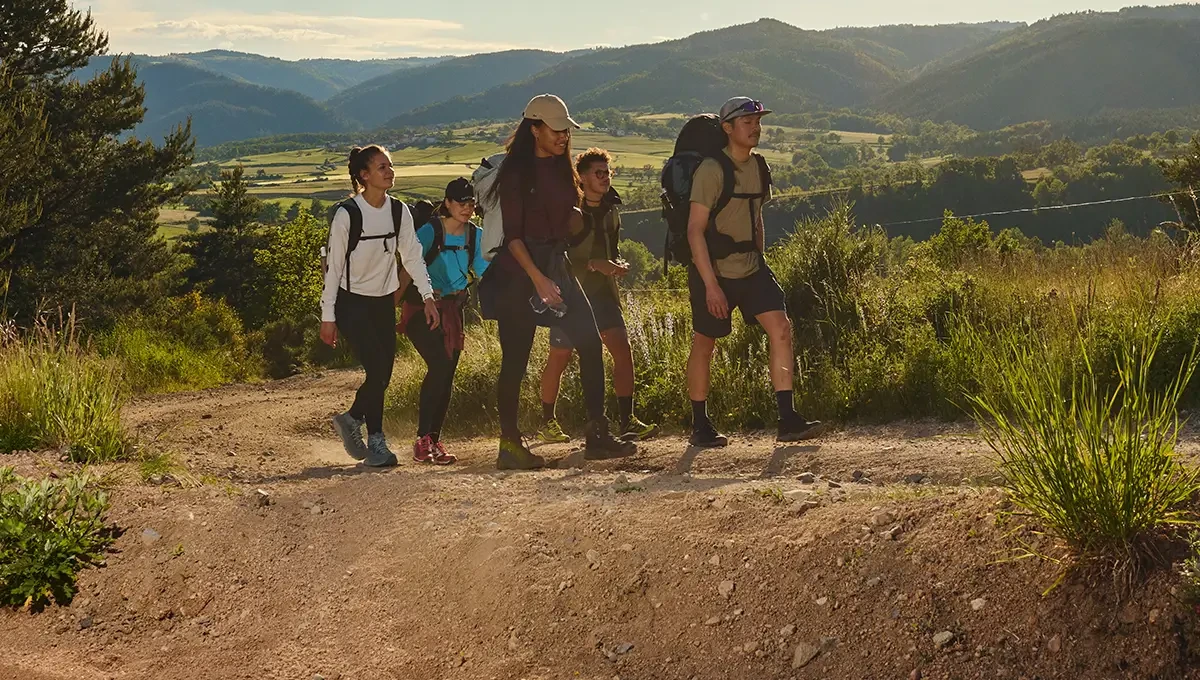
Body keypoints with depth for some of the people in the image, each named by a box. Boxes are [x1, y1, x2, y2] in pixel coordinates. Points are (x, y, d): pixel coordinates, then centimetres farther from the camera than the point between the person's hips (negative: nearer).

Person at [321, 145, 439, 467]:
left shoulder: (399, 211, 0)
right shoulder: (347, 213, -15)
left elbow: (412, 255, 5)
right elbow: (334, 265, -11)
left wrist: (427, 296, -5)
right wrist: (328, 317, -10)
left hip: (384, 302, 6)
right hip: (352, 303, -5)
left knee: (384, 374, 3)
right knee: (377, 369, -14)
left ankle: (351, 419, 30)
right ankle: (375, 442, -1)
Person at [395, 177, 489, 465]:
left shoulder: (476, 236, 3)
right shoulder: (430, 231, -12)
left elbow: (486, 272, 6)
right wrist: (393, 302, -14)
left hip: (452, 310, 6)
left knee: (447, 374, 2)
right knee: (439, 366, -20)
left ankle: (435, 440, 11)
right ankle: (422, 439, -17)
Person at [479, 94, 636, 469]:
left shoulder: (560, 167, 11)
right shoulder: (516, 171, -10)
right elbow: (512, 234, -16)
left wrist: (577, 214, 1)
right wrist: (537, 279, -23)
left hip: (555, 264, 7)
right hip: (520, 269, -7)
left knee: (590, 343, -2)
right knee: (516, 357, -3)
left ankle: (598, 434, 2)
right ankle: (509, 444, 6)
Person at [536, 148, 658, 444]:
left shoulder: (610, 210, 11)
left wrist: (618, 264, 0)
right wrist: (593, 264, -22)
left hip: (603, 291, 6)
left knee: (623, 351, -6)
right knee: (560, 357, 2)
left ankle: (627, 421, -3)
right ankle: (547, 422, 17)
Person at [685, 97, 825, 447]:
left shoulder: (759, 167, 6)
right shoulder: (711, 170, -15)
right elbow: (695, 230, -18)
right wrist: (710, 284, -22)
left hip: (751, 268, 6)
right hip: (713, 271, -6)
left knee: (780, 329, -10)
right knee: (704, 345, 5)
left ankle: (788, 420, -10)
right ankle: (700, 427, 18)